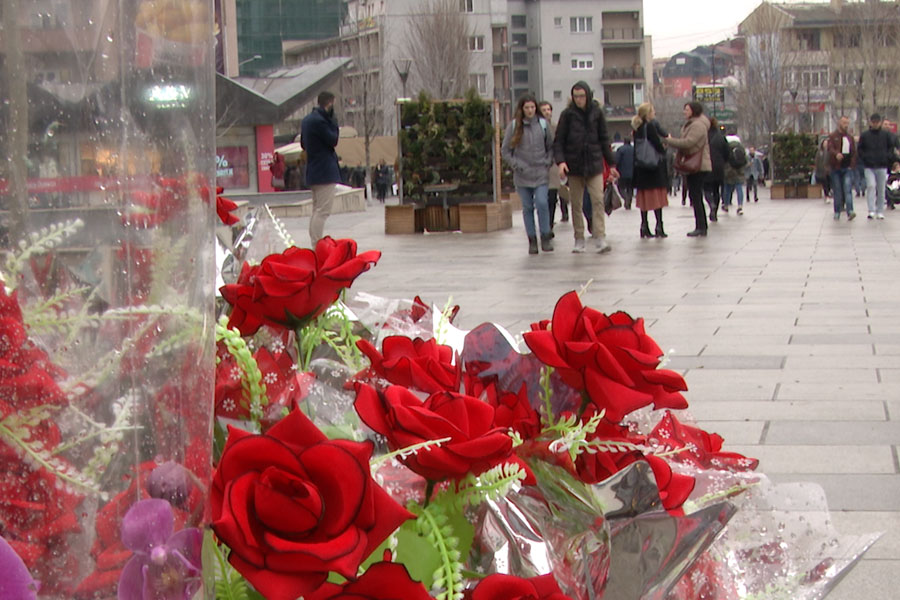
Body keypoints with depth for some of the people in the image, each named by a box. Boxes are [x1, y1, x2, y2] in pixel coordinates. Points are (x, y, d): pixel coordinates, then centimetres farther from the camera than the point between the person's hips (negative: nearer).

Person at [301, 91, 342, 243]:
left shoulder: (307, 119, 14)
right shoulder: (319, 121, -17)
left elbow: (303, 144, 21)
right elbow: (333, 140, -12)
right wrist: (333, 121, -7)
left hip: (313, 172, 10)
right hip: (326, 172, -10)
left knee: (317, 211, 15)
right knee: (322, 212, -11)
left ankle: (314, 244, 18)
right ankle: (318, 247, -15)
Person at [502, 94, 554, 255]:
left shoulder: (543, 124, 3)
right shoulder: (514, 126, 0)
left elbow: (550, 147, 13)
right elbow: (505, 151, 4)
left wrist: (548, 163, 0)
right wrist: (517, 165, -5)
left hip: (541, 173, 0)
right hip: (522, 175, 0)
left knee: (542, 203, -13)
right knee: (527, 207, 4)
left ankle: (545, 238, -1)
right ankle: (532, 240, 13)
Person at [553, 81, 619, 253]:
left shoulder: (597, 113, 4)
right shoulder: (568, 114, 0)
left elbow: (604, 140, 11)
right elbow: (558, 141, 1)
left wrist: (611, 164, 12)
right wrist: (560, 161, -15)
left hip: (594, 164, 0)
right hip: (574, 165, 0)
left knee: (598, 200, -11)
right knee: (576, 204, 4)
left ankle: (600, 238, -12)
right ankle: (579, 240, 12)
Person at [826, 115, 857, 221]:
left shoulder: (850, 137, 14)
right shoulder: (833, 136, 2)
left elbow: (854, 153, 15)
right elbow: (830, 148, -14)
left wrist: (852, 165, 1)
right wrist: (836, 154, -35)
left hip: (847, 168, 2)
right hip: (836, 168, -2)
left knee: (848, 190, -11)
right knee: (837, 191, 2)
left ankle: (850, 211, -20)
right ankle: (837, 213, 10)